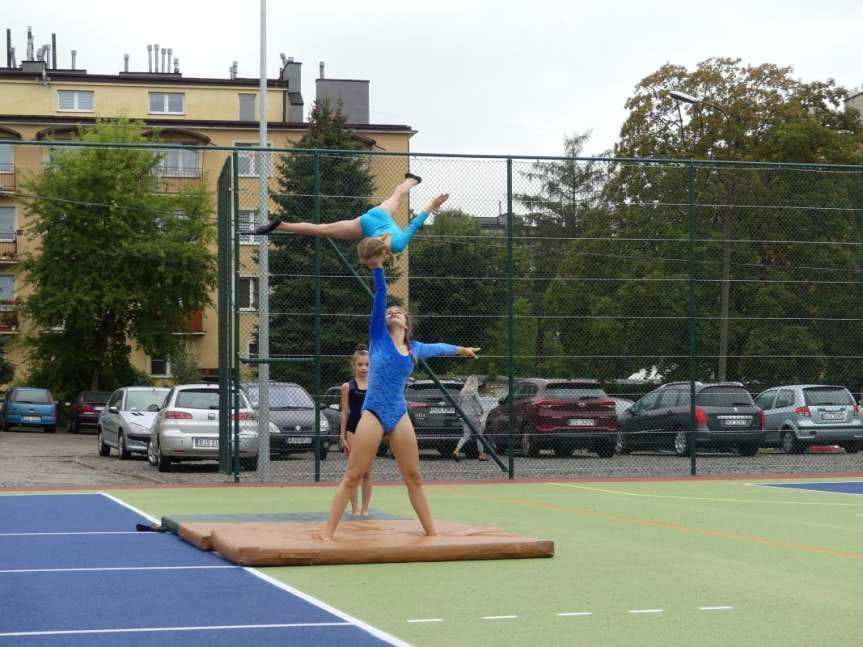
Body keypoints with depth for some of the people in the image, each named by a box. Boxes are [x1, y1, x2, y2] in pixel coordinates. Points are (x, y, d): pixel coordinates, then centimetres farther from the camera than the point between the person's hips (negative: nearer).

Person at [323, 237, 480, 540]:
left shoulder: (414, 349, 14)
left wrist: (460, 349, 52)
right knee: (352, 477, -7)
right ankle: (328, 534, -6)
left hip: (400, 416, 4)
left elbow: (437, 348, 36)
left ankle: (431, 532, 21)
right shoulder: (378, 337, 4)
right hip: (374, 414, -4)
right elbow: (380, 295, -6)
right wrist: (377, 267, -15)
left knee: (414, 477, 11)